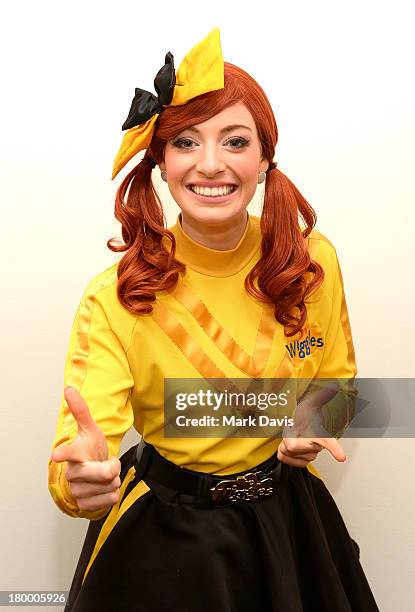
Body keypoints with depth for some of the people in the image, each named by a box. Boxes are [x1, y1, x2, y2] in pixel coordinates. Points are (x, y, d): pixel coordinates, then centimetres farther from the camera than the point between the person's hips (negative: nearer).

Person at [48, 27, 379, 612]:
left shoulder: (315, 263, -12)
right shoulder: (114, 300, -22)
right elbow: (77, 465, -29)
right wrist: (82, 480, -51)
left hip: (288, 519, 3)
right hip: (167, 535, -2)